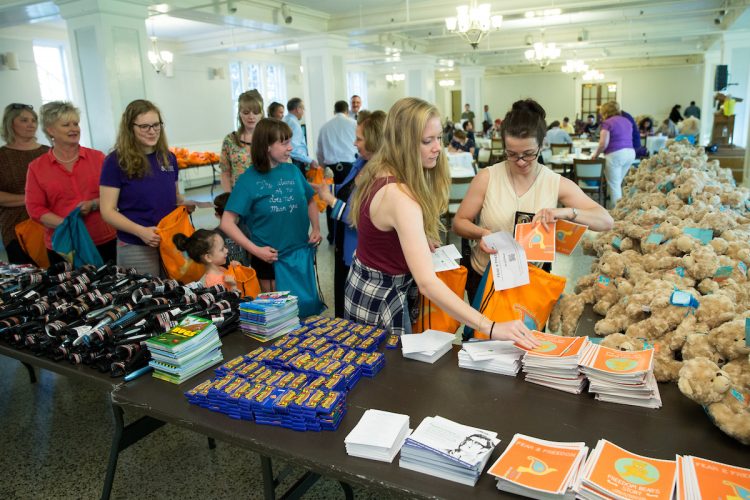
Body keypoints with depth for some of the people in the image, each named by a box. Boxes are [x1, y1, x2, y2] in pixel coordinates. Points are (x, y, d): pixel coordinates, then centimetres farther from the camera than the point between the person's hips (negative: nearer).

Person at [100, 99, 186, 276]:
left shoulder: (168, 158, 6)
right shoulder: (116, 161, -9)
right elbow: (108, 211, -10)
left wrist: (184, 205, -4)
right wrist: (140, 231, -24)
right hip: (136, 248, -4)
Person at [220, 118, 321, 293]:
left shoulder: (293, 171, -2)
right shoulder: (249, 180, -13)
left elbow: (310, 200, 15)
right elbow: (227, 223, -15)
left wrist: (316, 228, -1)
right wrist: (256, 250, -20)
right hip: (270, 258, -4)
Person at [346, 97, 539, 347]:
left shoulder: (379, 173, -4)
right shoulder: (399, 196, -34)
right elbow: (427, 283, -40)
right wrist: (491, 328, -43)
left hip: (367, 286, 9)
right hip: (381, 299, -9)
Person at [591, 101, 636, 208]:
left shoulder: (607, 123, -6)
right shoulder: (627, 121, 16)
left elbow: (603, 143, -13)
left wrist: (596, 155, 1)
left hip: (616, 154, -7)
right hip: (630, 152, 7)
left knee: (614, 185, -1)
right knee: (618, 183, 16)